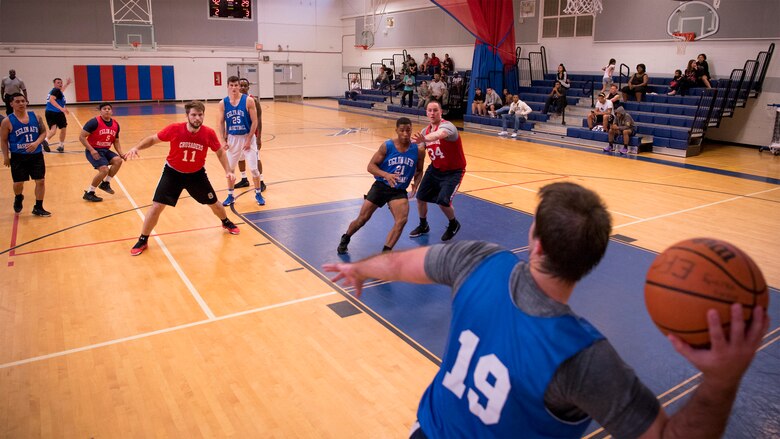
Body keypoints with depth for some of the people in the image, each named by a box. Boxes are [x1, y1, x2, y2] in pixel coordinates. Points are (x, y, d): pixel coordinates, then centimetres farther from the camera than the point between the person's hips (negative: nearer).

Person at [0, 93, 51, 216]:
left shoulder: (36, 117, -1)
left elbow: (43, 132, 4)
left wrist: (37, 143, -14)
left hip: (36, 155, 2)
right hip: (18, 157, -2)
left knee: (41, 181, 2)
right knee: (18, 183, 6)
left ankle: (38, 208, 16)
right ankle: (18, 198, 41)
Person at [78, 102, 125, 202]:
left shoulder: (116, 125, 3)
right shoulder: (94, 122, -15)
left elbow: (116, 142, 15)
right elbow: (81, 137, -14)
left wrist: (121, 153, -1)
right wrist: (91, 150, -23)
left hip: (105, 150, 6)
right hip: (93, 151, -6)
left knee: (118, 160, -19)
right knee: (104, 169, -23)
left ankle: (105, 183, 3)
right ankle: (89, 193, -5)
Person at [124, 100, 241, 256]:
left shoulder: (209, 133, -20)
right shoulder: (174, 129, -24)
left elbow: (220, 152, -1)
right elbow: (152, 139, -8)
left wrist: (228, 171, -10)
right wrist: (136, 147, -24)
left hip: (197, 174, 1)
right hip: (173, 172, -1)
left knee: (214, 203, 12)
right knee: (156, 206, -7)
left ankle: (226, 223, 46)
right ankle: (143, 241, 12)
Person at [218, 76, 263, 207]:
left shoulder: (248, 100, -11)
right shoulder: (223, 103, -3)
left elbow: (254, 122, -10)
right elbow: (220, 123, 3)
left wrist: (249, 140, -13)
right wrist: (224, 140, -6)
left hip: (247, 137, -3)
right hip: (232, 138, 3)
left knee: (253, 168, -2)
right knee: (229, 168, 8)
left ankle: (258, 194, 15)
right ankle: (230, 195, 23)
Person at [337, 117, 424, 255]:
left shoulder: (419, 151, -5)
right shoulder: (387, 146, -12)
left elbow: (419, 171, 11)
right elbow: (371, 166, -10)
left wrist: (416, 183, -9)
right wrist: (386, 175, -28)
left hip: (399, 191, 1)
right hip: (381, 186, -1)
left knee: (402, 220, -21)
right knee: (362, 219, 4)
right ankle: (345, 239, 33)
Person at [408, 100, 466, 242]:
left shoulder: (447, 126, -25)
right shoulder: (425, 131, -1)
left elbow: (439, 134, -50)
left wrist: (425, 139, -69)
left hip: (453, 171, -6)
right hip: (435, 168, 7)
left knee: (443, 201, -20)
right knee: (420, 197, 3)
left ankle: (454, 225, 13)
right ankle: (423, 226, 31)